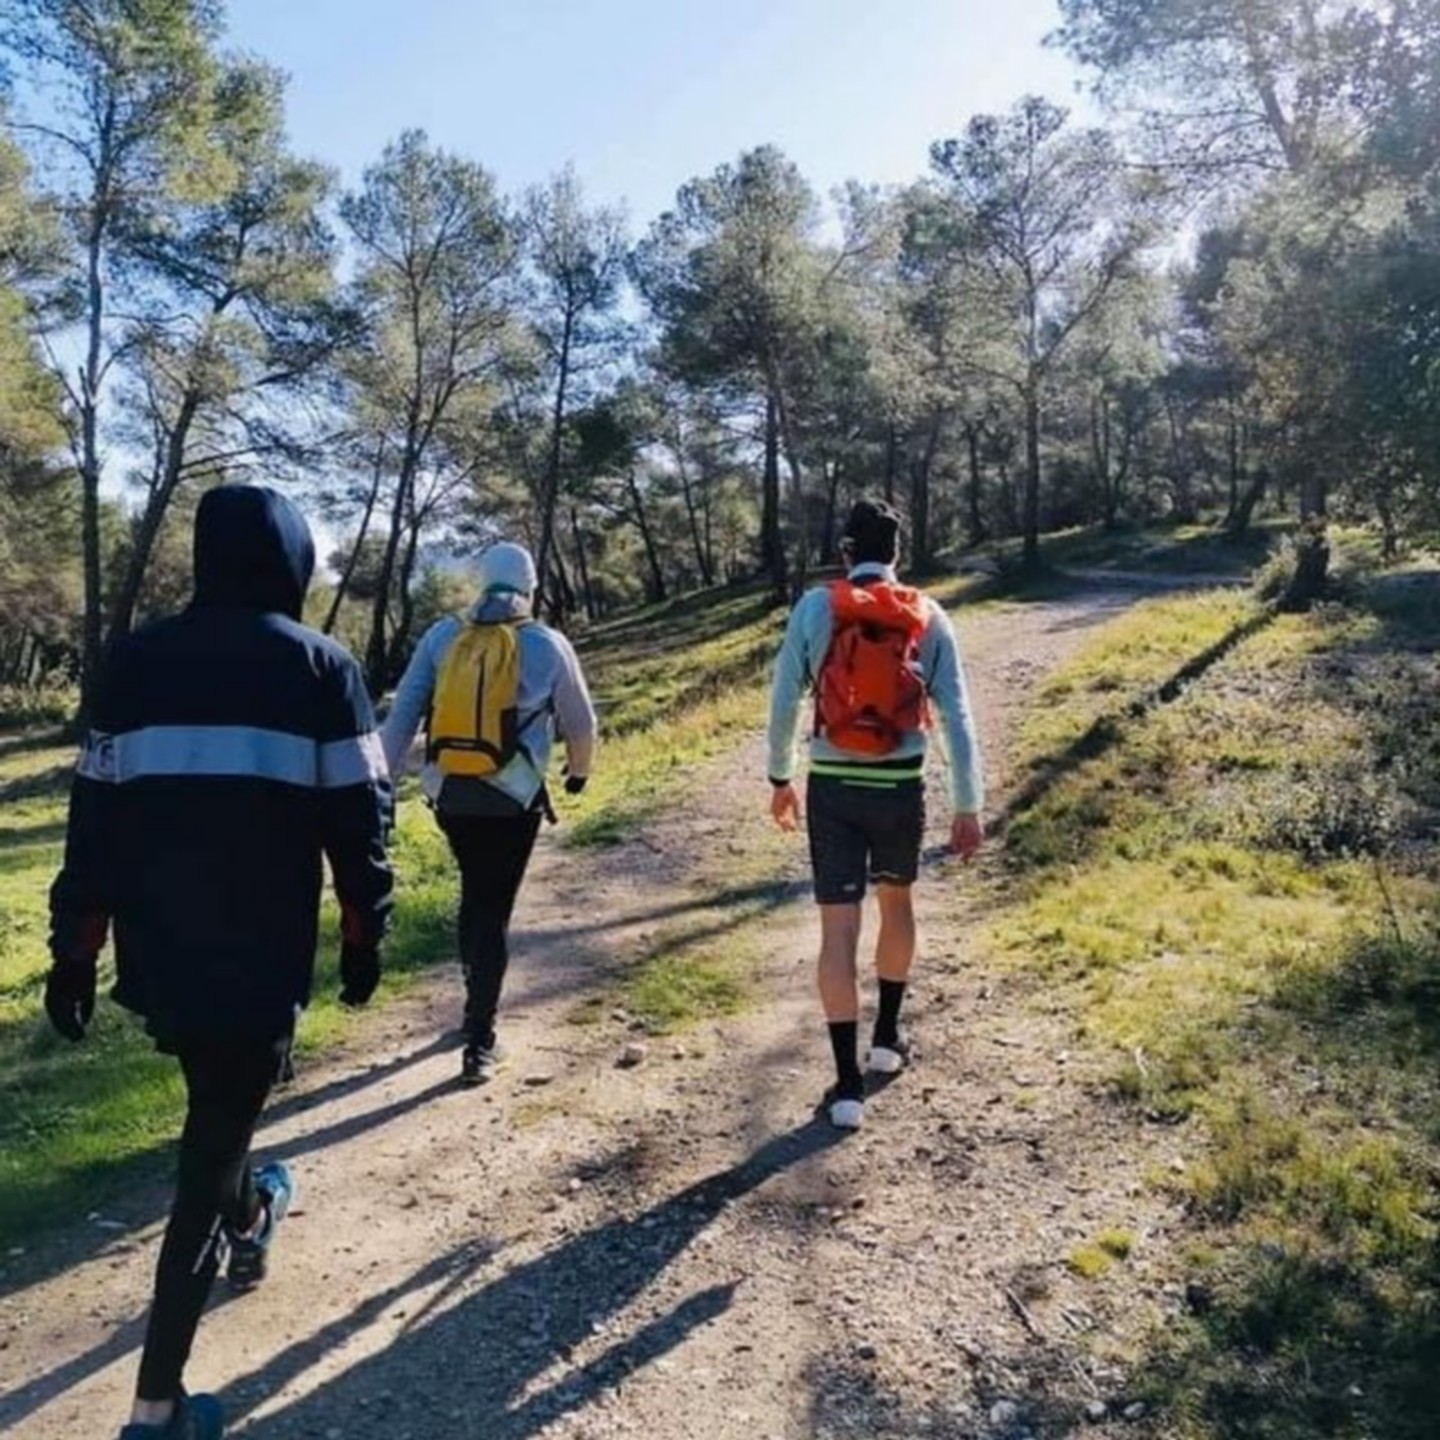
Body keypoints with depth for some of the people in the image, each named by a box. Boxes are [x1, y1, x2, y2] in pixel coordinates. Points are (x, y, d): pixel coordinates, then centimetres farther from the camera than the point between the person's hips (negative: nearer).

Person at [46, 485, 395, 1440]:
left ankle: (249, 1225, 55)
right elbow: (359, 817, -6)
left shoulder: (139, 660, 4)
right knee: (214, 1140, 5)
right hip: (260, 953, -4)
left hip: (157, 950, 5)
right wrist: (365, 934, 6)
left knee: (217, 1105, 29)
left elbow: (96, 814, 5)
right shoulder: (320, 667, -6)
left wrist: (75, 950, 11)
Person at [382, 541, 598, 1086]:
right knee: (494, 913, 4)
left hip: (449, 797, 3)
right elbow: (579, 723, 9)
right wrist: (579, 772, 28)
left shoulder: (442, 636, 3)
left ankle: (477, 1000, 36)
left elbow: (402, 714, -1)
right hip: (512, 802, -3)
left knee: (475, 897, 25)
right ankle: (479, 1043, 5)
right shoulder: (547, 644, -2)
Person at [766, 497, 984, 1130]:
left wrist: (779, 777, 10)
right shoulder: (928, 617, -1)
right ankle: (887, 1040, 38)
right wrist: (968, 806, 3)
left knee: (839, 929, 2)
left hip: (832, 788, -1)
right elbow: (958, 718, -3)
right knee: (897, 904, 24)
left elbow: (784, 700, -3)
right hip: (900, 788, 2)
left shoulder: (815, 607, -3)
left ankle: (848, 1086, 5)